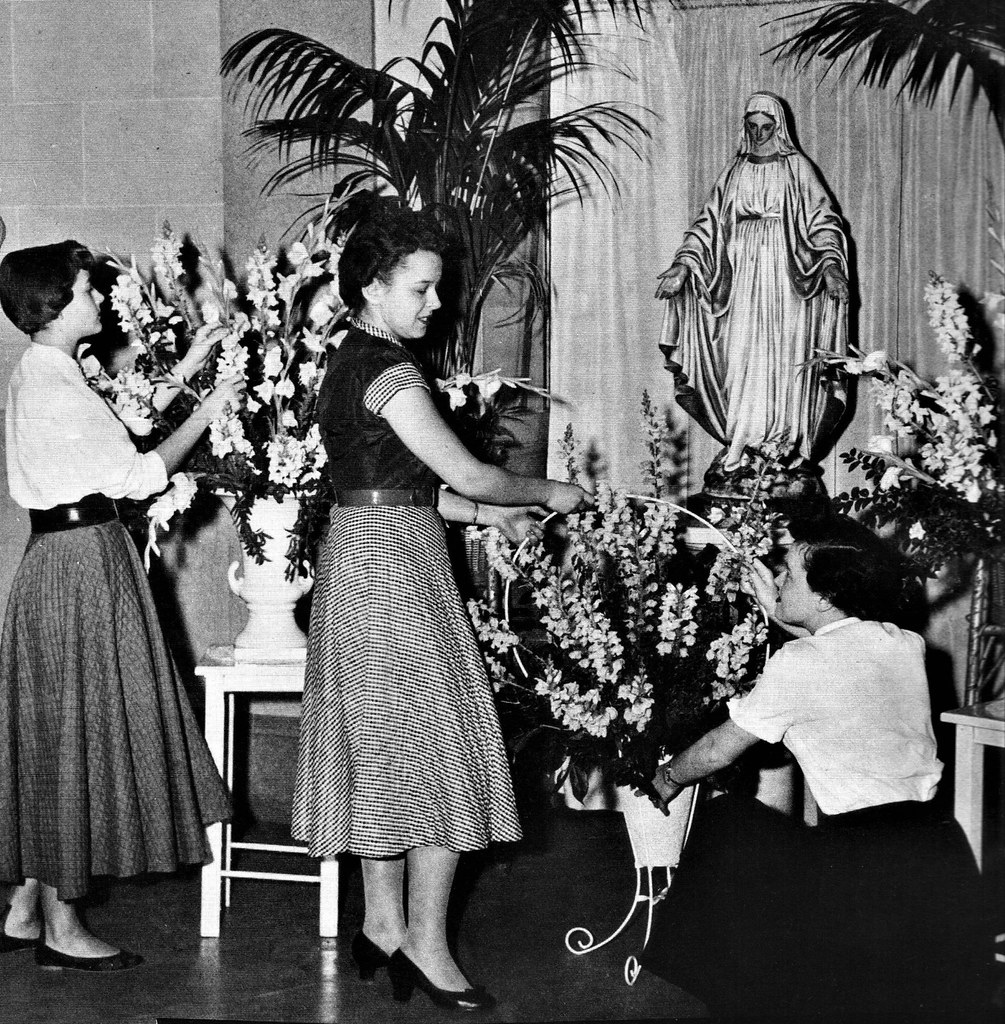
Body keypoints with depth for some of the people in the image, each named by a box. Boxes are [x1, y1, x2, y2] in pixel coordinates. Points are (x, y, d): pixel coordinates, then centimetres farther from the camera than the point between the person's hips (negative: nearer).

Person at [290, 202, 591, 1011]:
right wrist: (551, 494, -1)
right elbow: (464, 472, -15)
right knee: (438, 752, -3)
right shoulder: (389, 372, -16)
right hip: (394, 570, -10)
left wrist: (489, 516, 15)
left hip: (362, 559, 10)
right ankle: (426, 944, 3)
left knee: (382, 752, 14)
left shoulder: (348, 363, 14)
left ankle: (382, 927, 22)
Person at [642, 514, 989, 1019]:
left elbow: (717, 751, 3)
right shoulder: (905, 645, 7)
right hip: (940, 850, 6)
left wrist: (668, 777, 23)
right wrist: (778, 613, 26)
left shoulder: (798, 662, -9)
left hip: (862, 860, -6)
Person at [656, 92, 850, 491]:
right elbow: (709, 222, 10)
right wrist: (683, 264, -4)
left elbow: (822, 221, 0)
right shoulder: (734, 172, 13)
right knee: (741, 354, -5)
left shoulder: (796, 168, 5)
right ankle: (739, 446, -5)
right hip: (742, 272, 2)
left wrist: (830, 263, -17)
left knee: (781, 353, -8)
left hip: (784, 275, -2)